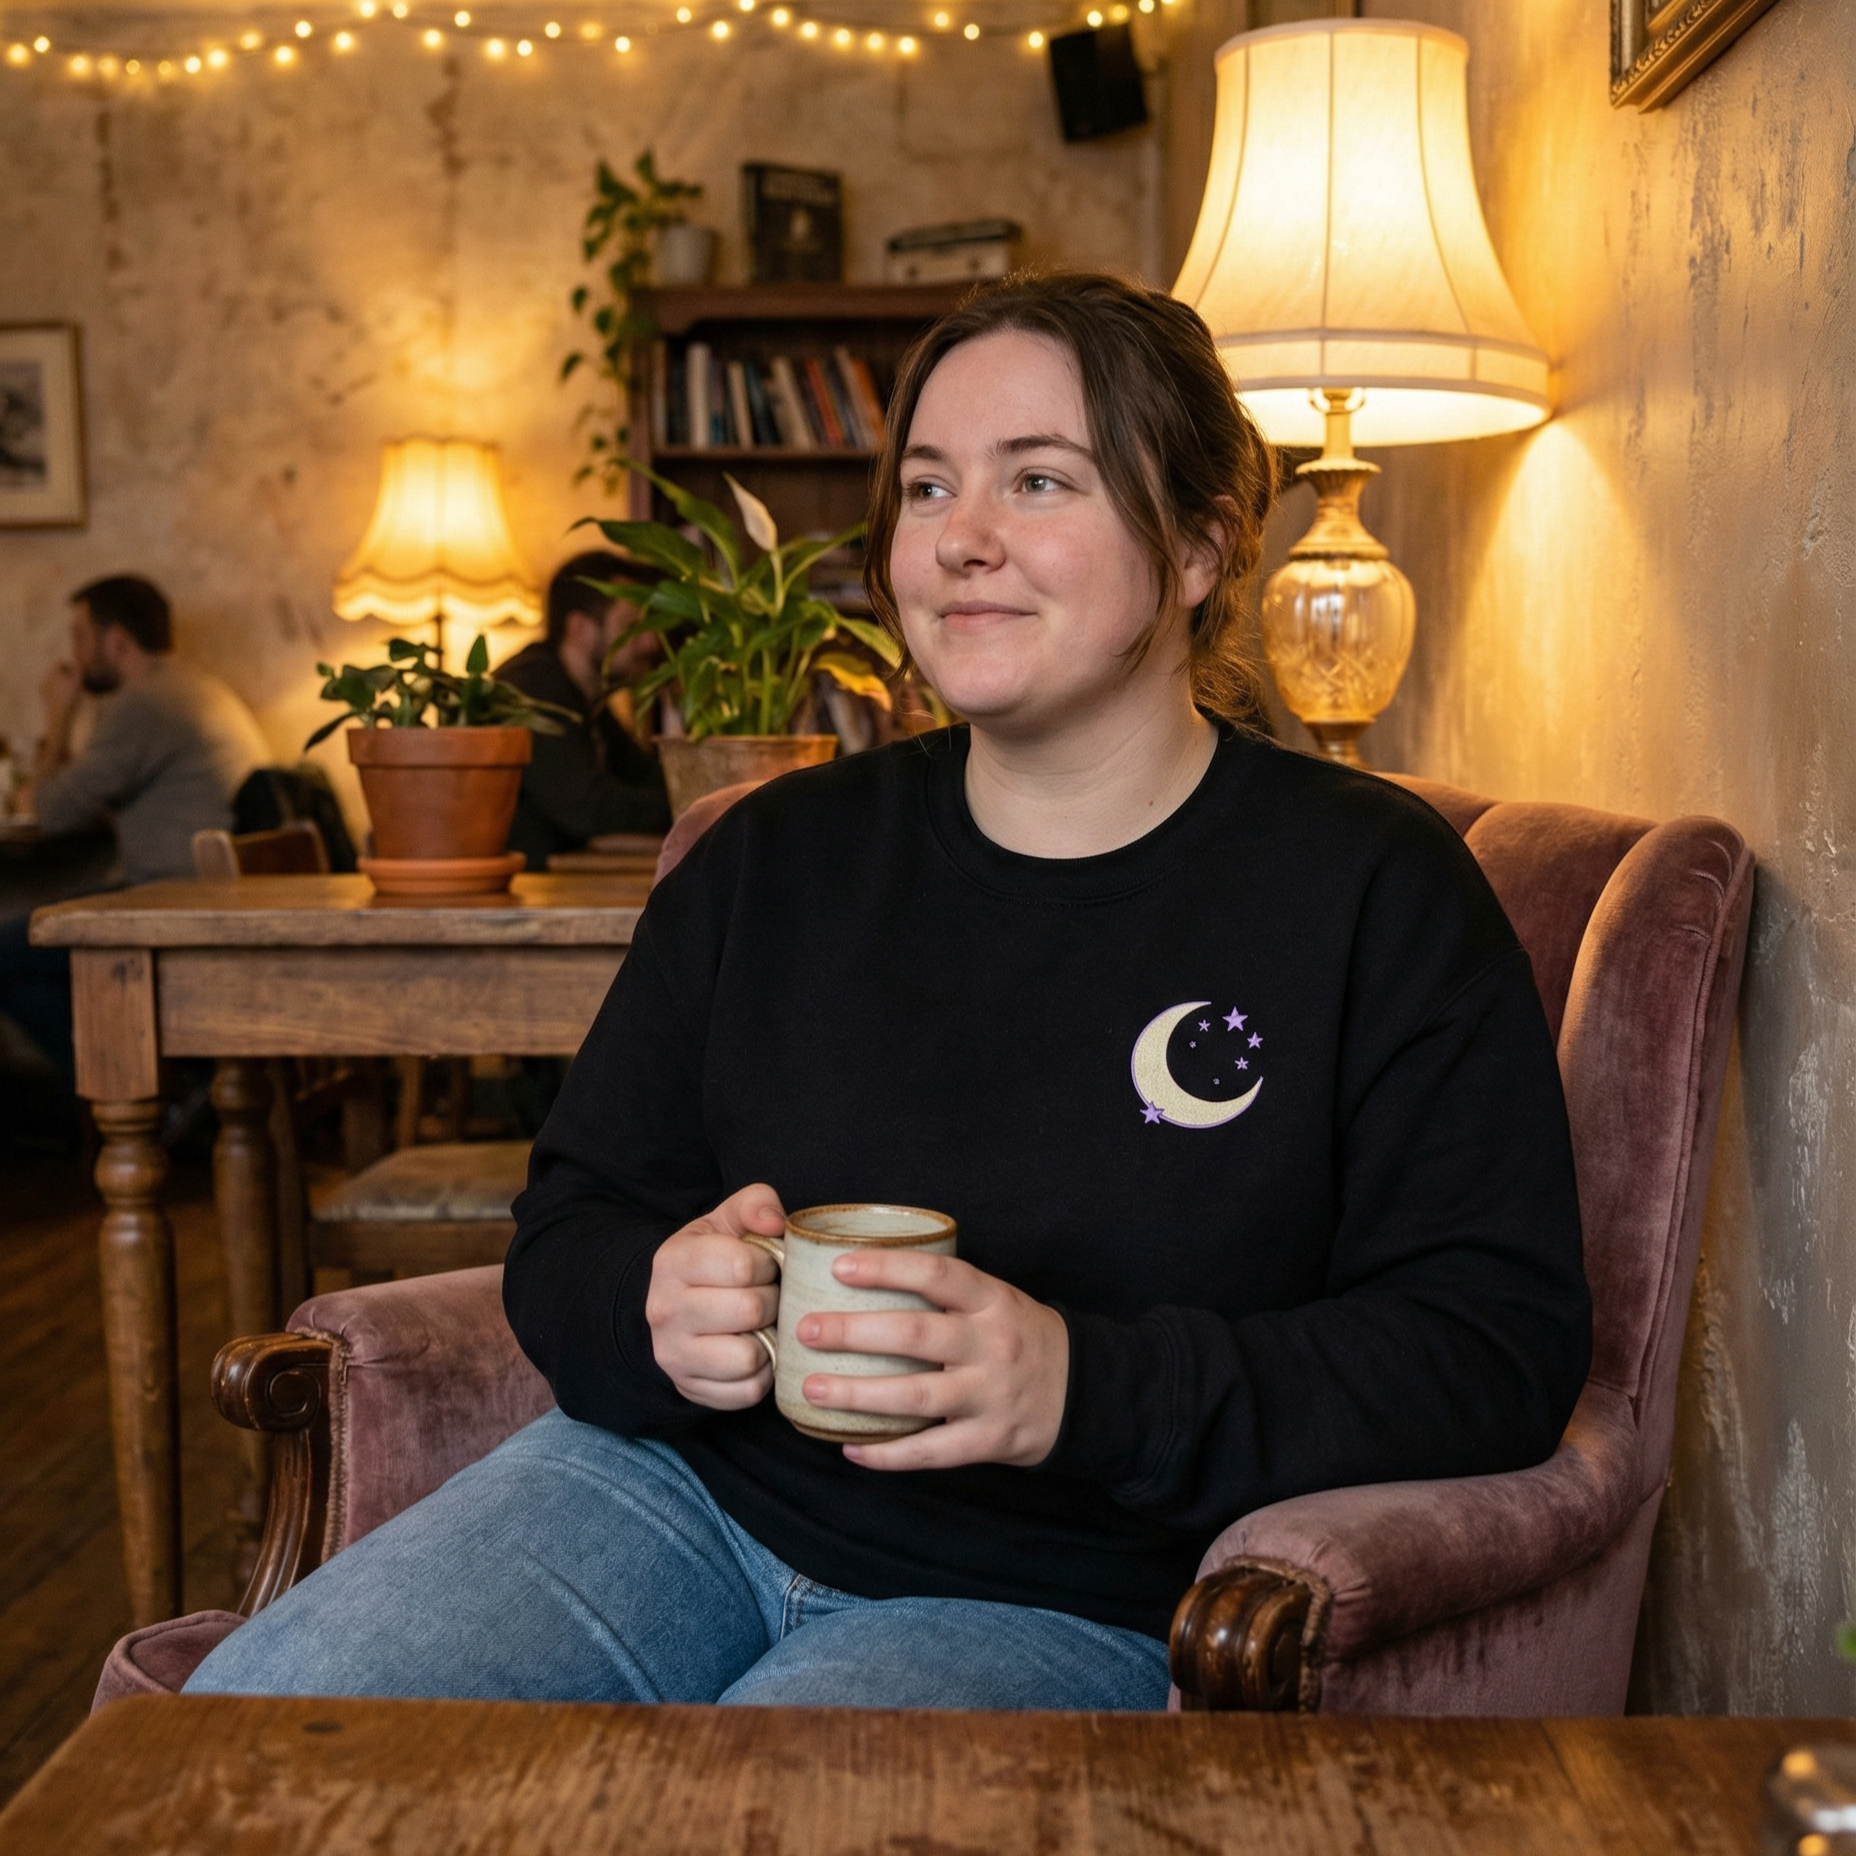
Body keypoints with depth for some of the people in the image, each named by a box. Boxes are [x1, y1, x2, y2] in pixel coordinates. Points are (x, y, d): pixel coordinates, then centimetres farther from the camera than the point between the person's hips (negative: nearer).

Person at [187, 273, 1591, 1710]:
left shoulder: (1368, 888, -3)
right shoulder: (777, 856, 9)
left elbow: (1502, 1341, -9)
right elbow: (571, 1229, 13)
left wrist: (1085, 1390, -23)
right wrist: (654, 1309, -13)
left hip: (1060, 1607, -3)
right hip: (672, 1492, 4)